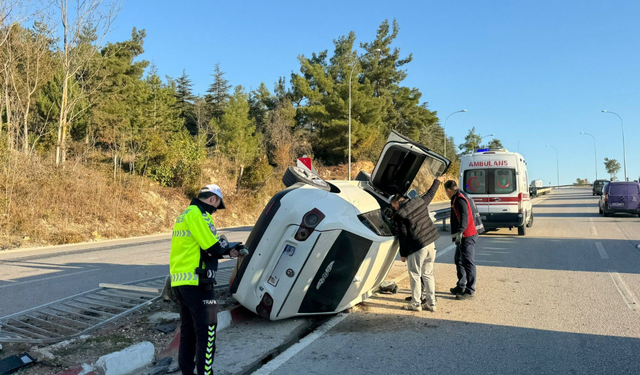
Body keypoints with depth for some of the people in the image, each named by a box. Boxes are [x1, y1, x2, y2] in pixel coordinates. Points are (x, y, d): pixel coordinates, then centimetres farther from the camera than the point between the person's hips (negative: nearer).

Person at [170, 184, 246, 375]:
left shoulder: (185, 214, 19)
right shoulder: (198, 214, -13)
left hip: (179, 281, 10)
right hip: (196, 282, -10)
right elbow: (213, 248, -18)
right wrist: (225, 243, 3)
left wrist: (229, 251, 15)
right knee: (206, 331, -4)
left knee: (187, 330, 17)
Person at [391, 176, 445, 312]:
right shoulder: (419, 202, 7)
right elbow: (430, 194, 26)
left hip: (416, 248, -7)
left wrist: (403, 254, -1)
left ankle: (416, 303, 13)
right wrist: (437, 181, 44)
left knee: (415, 276, 5)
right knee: (428, 274, 15)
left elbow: (403, 236, -10)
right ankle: (431, 303, 20)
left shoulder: (399, 215, -10)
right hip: (431, 244, 7)